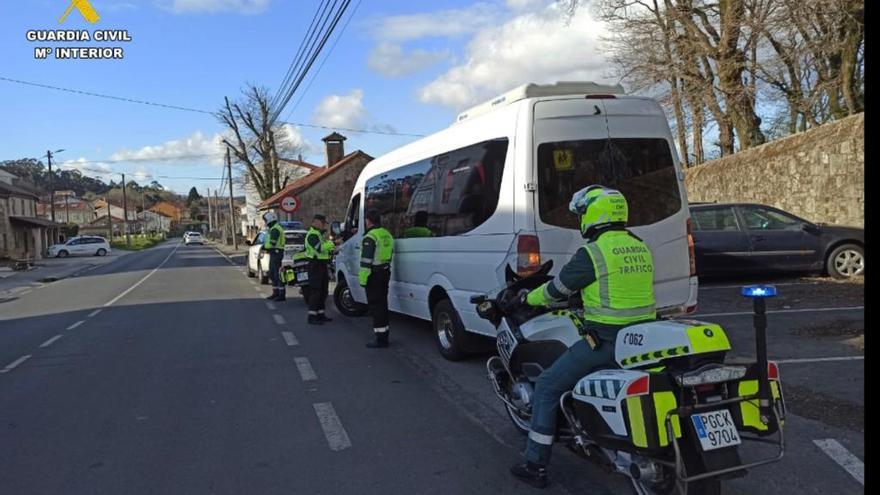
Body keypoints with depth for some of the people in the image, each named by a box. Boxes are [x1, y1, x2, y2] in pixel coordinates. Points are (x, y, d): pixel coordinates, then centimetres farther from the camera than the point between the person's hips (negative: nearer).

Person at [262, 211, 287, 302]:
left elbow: (272, 243, -22)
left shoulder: (275, 229, -15)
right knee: (272, 274, 15)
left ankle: (282, 295, -7)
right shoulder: (273, 229, 20)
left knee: (278, 275, -9)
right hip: (273, 254, 11)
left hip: (277, 253, -11)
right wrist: (265, 245, 5)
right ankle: (276, 293, 21)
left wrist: (264, 245, -6)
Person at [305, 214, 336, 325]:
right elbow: (320, 248, -28)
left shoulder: (319, 234, 21)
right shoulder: (312, 234, -13)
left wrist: (332, 251, 9)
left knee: (323, 291, 14)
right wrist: (333, 243, -25)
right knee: (315, 292, -10)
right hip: (315, 265, -10)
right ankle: (312, 317, -8)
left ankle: (320, 314, 21)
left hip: (322, 265, 10)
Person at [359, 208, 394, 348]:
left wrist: (362, 279, -19)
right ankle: (384, 336, 25)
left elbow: (366, 261, -21)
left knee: (376, 305, -5)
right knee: (382, 304, 16)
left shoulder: (370, 237, -17)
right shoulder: (387, 235, 12)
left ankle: (380, 339, -4)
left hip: (374, 274, -9)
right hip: (385, 272, 9)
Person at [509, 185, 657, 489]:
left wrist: (528, 298, 15)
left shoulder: (592, 253, -14)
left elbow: (557, 289, -5)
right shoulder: (640, 248, 10)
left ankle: (536, 466, 8)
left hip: (605, 341, -8)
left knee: (547, 388, 4)